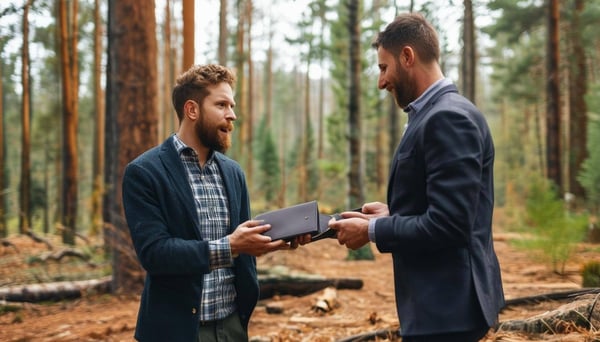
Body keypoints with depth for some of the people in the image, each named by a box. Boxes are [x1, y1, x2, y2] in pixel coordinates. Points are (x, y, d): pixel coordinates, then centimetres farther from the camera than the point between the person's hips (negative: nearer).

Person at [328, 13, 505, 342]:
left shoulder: (449, 117, -19)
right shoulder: (436, 114, 13)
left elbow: (448, 224, -25)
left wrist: (372, 230, -15)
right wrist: (393, 214, 8)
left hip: (447, 304, -10)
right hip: (440, 298, 10)